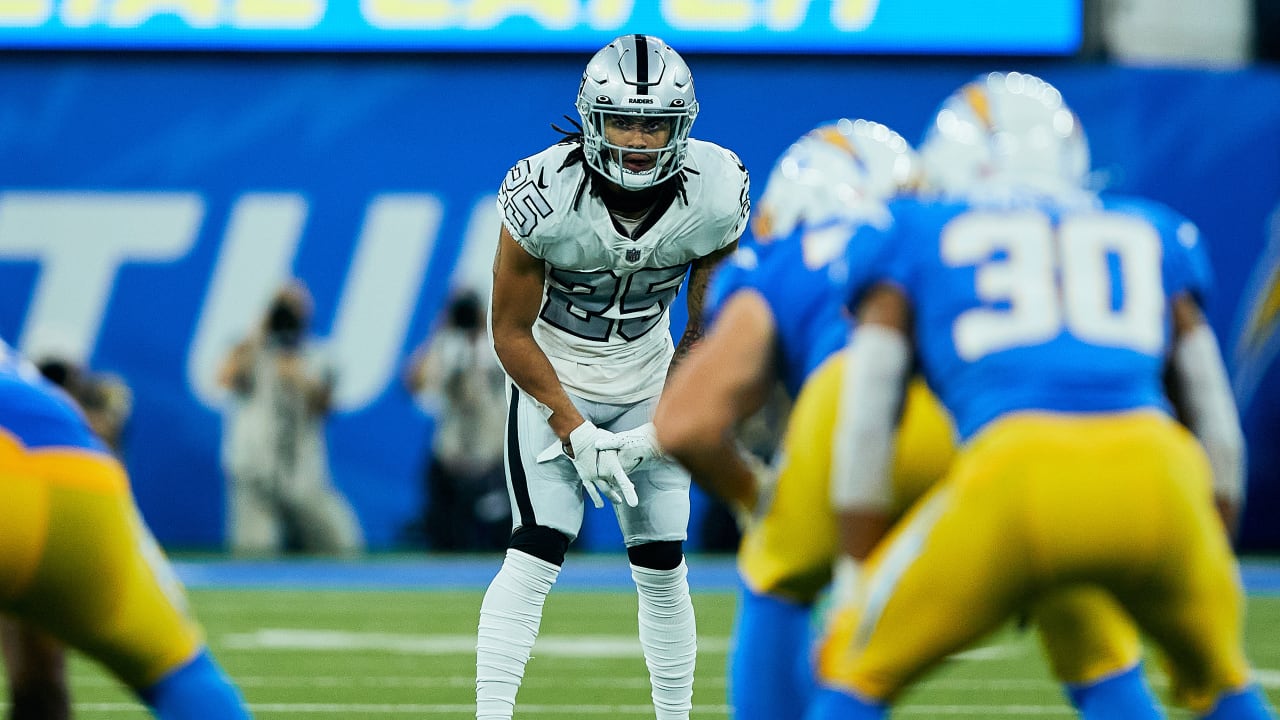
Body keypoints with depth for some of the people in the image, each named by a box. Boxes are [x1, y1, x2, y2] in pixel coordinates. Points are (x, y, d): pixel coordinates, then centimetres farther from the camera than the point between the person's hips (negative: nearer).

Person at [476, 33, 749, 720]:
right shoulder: (545, 194, -27)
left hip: (646, 376, 3)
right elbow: (511, 332, -16)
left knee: (662, 567, 2)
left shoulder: (717, 195, -20)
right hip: (551, 377, -3)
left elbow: (705, 325, -3)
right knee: (536, 554, -16)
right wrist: (573, 430, -20)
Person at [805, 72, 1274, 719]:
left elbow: (864, 429, 17)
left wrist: (857, 583, 23)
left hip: (1018, 472, -2)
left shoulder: (914, 237, 23)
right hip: (1154, 467, 3)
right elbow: (1218, 435, 31)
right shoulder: (1150, 235, 30)